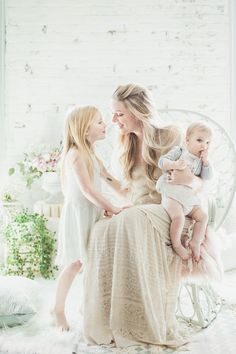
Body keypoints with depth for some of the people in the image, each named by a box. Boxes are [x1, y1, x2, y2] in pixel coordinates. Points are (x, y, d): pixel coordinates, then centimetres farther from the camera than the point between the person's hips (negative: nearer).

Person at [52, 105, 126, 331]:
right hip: (78, 214, -9)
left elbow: (109, 179, 18)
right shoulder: (75, 154, -17)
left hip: (92, 213, 9)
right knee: (75, 264, -4)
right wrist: (111, 208, -19)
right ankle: (58, 309, 12)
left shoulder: (90, 154, 14)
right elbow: (86, 189, -23)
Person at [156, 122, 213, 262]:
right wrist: (175, 165, -26)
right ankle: (177, 245, -9)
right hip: (172, 194, -6)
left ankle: (195, 242, 6)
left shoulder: (202, 160, 16)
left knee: (203, 216, -5)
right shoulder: (179, 151, 2)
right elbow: (162, 161, -7)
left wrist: (205, 161, -6)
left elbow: (207, 177, 5)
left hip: (191, 198, 6)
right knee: (178, 217, -25)